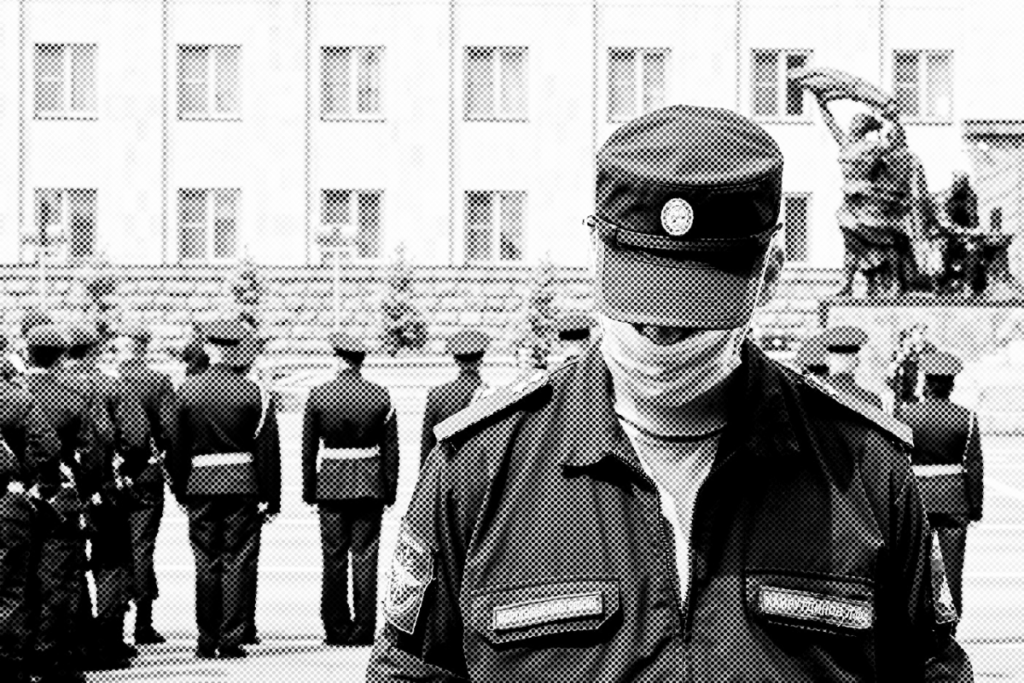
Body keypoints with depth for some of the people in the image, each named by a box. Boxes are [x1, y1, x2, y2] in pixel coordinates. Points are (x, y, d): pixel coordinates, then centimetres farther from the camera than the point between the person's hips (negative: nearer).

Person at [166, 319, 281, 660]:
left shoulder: (186, 390, 0)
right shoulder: (253, 393, -5)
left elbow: (174, 444, 4)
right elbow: (268, 449, -4)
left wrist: (178, 488, 13)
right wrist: (270, 497, 2)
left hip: (200, 485, 2)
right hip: (242, 486, -2)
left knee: (206, 563, 8)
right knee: (238, 562, 3)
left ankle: (207, 641, 10)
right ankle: (230, 639, 1)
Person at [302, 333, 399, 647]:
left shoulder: (319, 395, -3)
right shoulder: (380, 395, -2)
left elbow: (308, 448, 1)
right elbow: (391, 448, 0)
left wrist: (308, 489, 9)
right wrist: (391, 488, 8)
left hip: (331, 485, 0)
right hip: (369, 486, 0)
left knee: (334, 559, 6)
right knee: (365, 556, 3)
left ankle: (337, 628, 9)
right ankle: (363, 629, 2)